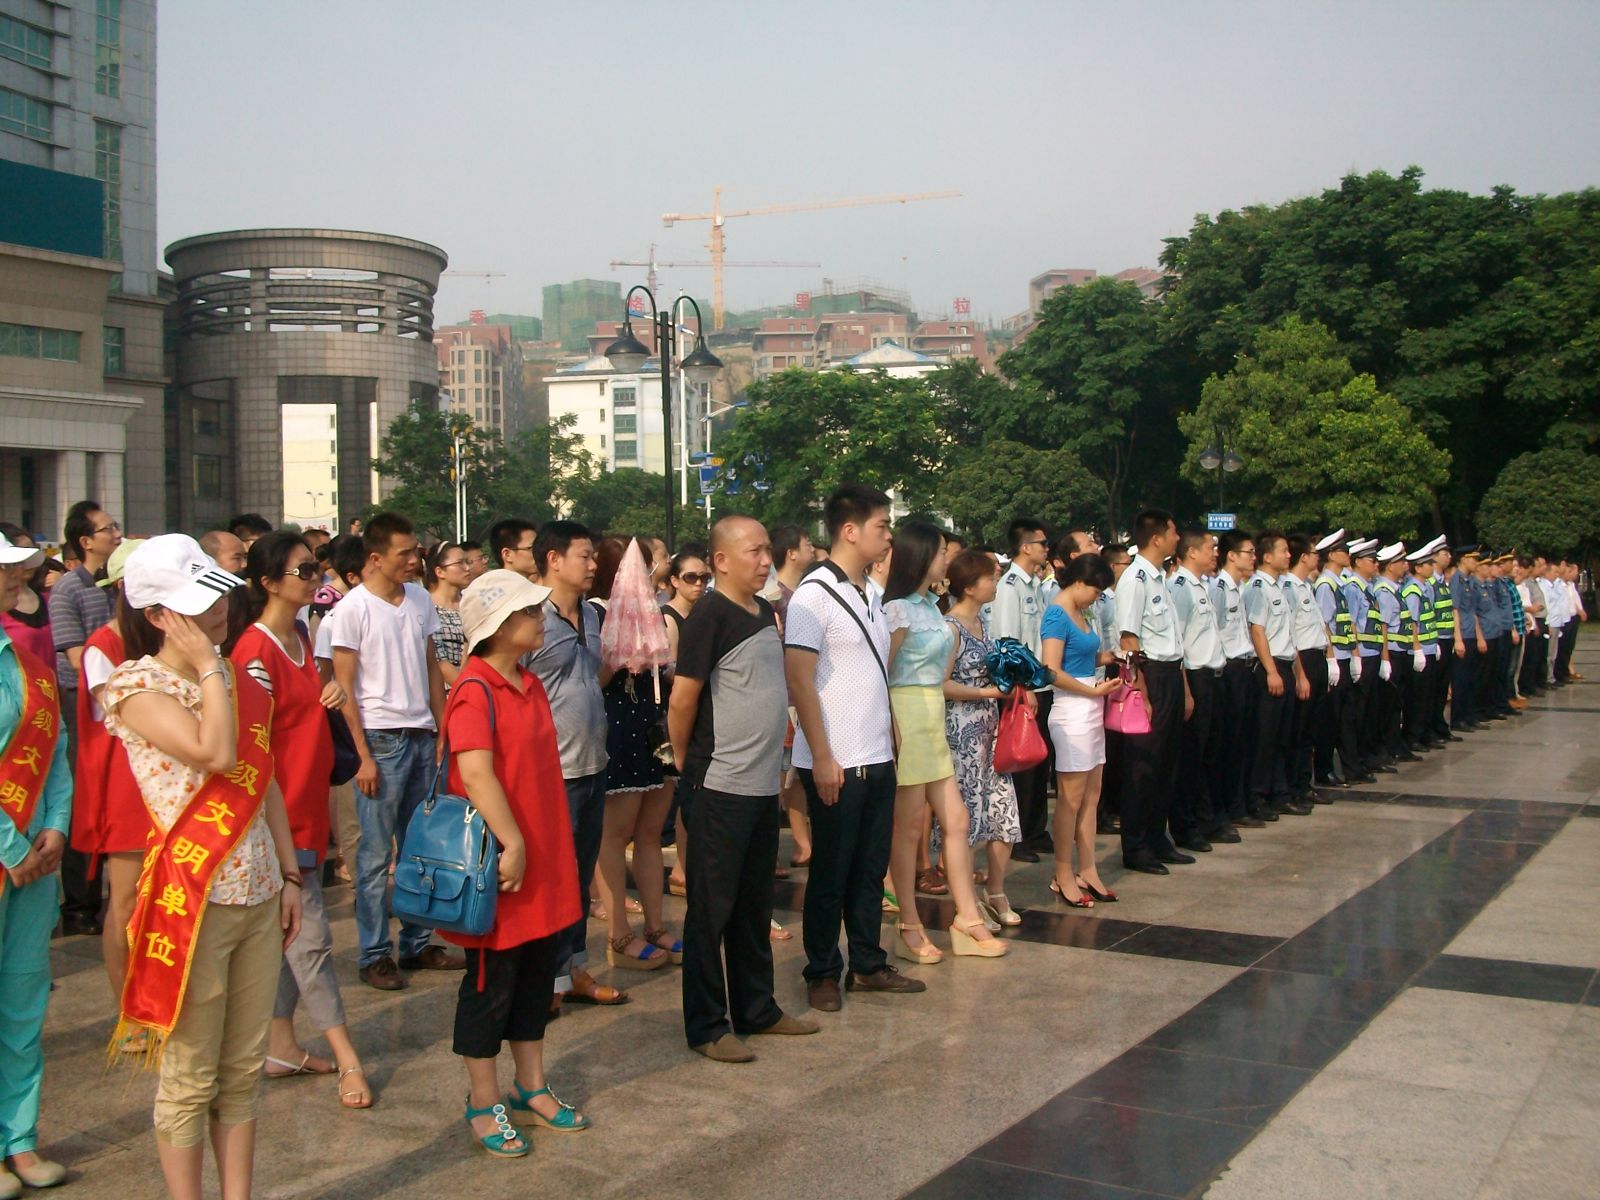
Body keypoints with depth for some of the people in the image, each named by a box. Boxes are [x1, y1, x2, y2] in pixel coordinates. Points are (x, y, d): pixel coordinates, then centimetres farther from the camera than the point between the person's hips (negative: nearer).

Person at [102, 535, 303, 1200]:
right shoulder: (136, 685, -11)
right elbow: (214, 753, -27)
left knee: (243, 1071, 14)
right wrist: (207, 666, -17)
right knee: (191, 1080, 5)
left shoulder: (238, 680, 10)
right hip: (192, 899, -6)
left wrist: (290, 875, 13)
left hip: (258, 896, 6)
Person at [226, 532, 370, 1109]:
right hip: (280, 812, -9)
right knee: (310, 936, -2)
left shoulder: (301, 638, 10)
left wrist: (331, 692, 0)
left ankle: (282, 1045, 24)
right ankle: (347, 1060, 3)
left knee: (290, 934, 14)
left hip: (309, 807, 9)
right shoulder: (256, 650, -17)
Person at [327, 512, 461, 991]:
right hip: (381, 738, -5)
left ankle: (416, 943, 22)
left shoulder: (420, 599, 9)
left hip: (422, 736, 6)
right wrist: (363, 755, -11)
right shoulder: (353, 608, -7)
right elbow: (344, 687, -8)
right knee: (377, 852, 1)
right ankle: (374, 954, 10)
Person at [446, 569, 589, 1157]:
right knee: (491, 982, 4)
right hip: (499, 862, -8)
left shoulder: (531, 685, 11)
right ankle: (484, 1105, 19)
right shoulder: (475, 690, -17)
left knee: (537, 976, 17)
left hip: (543, 857, 9)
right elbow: (476, 774, -28)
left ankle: (531, 1091, 31)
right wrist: (511, 843, -29)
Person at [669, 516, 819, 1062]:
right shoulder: (710, 616, -14)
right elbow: (683, 698, -14)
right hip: (721, 787, -8)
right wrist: (685, 761, -3)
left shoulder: (765, 612, 11)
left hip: (763, 783, 8)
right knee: (712, 908, 2)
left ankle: (757, 1008, 29)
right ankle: (706, 1027, 11)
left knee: (755, 905, 17)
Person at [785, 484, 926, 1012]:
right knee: (831, 872, 4)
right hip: (835, 763, -7)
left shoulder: (868, 593, 12)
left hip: (877, 757, 7)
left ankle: (868, 964, 25)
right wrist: (822, 758, -18)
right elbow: (799, 680, -16)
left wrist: (890, 737, 13)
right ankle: (822, 973, 18)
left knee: (871, 867, 14)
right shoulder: (814, 594, -13)